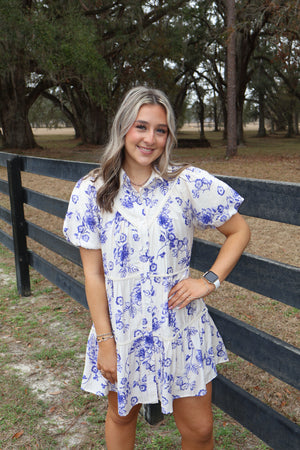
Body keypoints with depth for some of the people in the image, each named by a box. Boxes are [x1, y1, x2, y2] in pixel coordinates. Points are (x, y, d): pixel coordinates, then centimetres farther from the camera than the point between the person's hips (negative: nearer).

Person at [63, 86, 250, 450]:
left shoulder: (188, 183, -9)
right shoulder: (91, 192, -7)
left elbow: (239, 231, 3)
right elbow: (93, 274, -6)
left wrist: (210, 280, -9)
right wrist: (105, 341, -7)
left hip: (181, 327, 0)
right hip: (121, 327, 1)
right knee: (121, 415, 22)